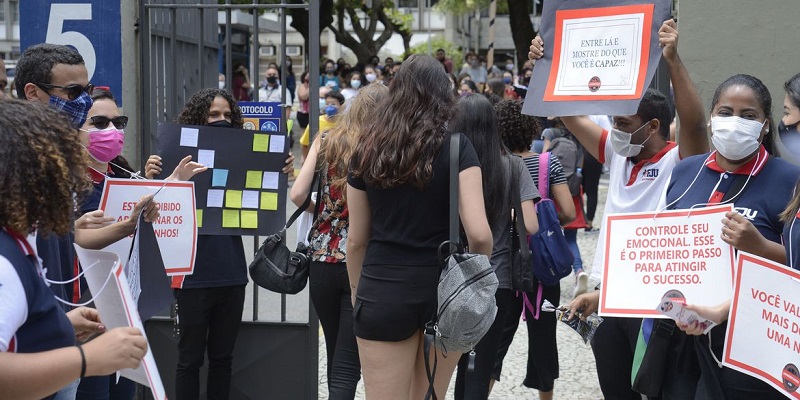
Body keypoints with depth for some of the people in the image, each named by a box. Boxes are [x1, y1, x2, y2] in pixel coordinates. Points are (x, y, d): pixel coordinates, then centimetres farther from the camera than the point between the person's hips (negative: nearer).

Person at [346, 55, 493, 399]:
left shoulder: (367, 151, 2)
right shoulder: (457, 147, -6)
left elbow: (357, 239, 6)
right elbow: (479, 234, -15)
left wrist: (356, 291, 21)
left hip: (383, 292, 0)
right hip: (445, 289, 0)